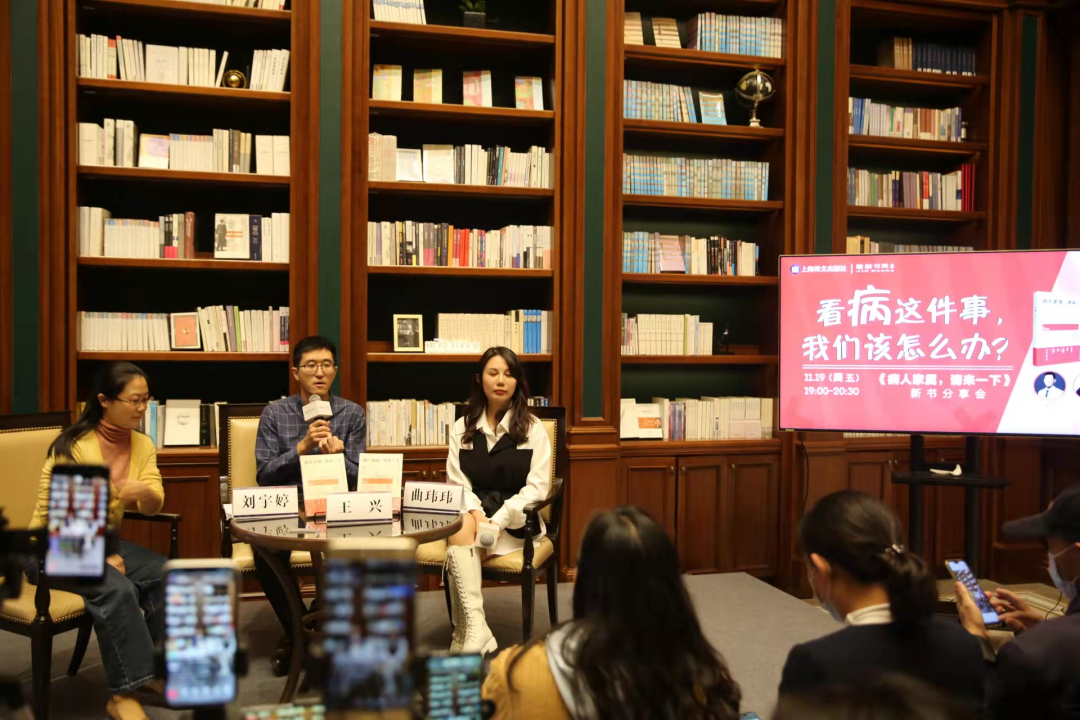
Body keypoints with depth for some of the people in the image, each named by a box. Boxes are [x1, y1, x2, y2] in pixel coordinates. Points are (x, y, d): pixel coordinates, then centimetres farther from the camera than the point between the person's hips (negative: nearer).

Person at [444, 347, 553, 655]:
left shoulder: (533, 429, 2)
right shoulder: (462, 428, 10)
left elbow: (537, 488, -6)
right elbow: (456, 483, 4)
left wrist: (497, 520, -19)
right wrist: (476, 513, -18)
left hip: (516, 519, -2)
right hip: (473, 511, 2)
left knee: (459, 544, -29)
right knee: (462, 526, -33)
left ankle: (464, 635, -23)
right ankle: (476, 629, -40)